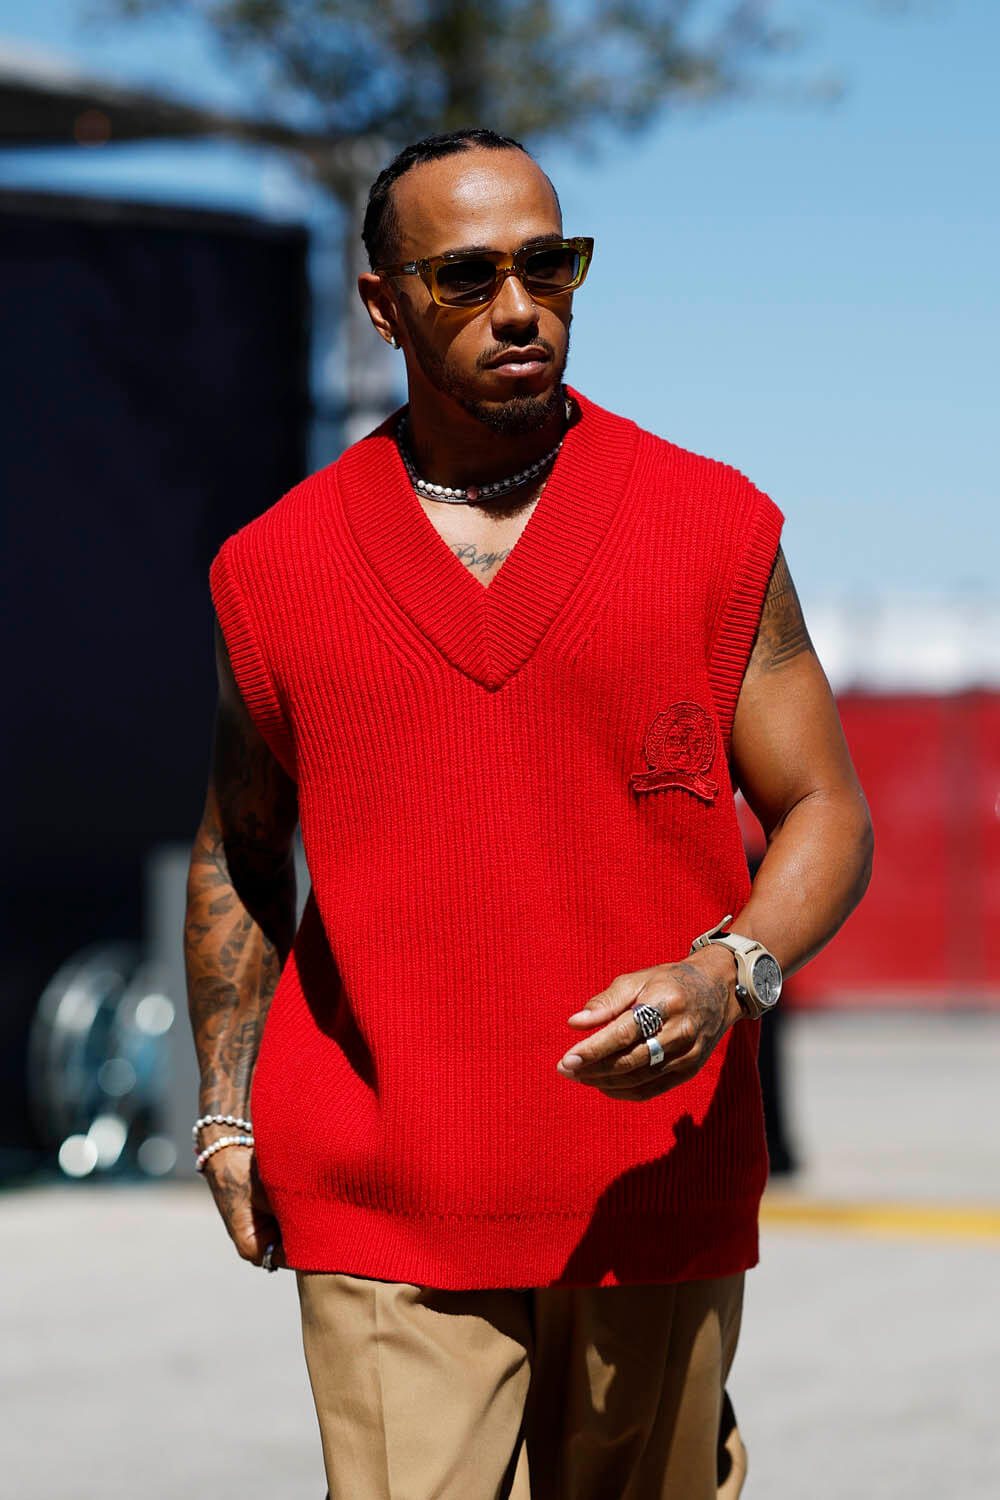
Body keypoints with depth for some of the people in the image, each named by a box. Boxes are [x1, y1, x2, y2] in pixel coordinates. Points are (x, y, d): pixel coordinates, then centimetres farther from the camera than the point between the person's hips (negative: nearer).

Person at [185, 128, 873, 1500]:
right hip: (381, 1200, 0)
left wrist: (728, 975, -15)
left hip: (657, 1192, 1)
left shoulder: (715, 527, 3)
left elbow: (826, 812, 5)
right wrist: (224, 1115, 12)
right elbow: (239, 846, 18)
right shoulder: (278, 566, 5)